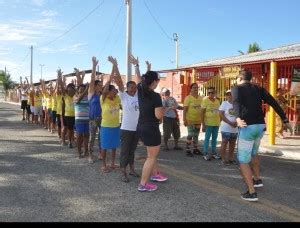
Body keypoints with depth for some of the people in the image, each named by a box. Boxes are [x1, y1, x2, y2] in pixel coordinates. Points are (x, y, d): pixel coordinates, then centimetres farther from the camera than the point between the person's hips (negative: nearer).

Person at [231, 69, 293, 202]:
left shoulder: (236, 88, 4)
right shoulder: (258, 89, 17)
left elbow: (236, 102, -18)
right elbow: (274, 103, 9)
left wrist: (238, 118, -36)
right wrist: (285, 120, 9)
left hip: (247, 127, -6)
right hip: (261, 126, 6)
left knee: (243, 160, 4)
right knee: (252, 153, 31)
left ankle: (251, 193, 1)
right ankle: (257, 179, 39)